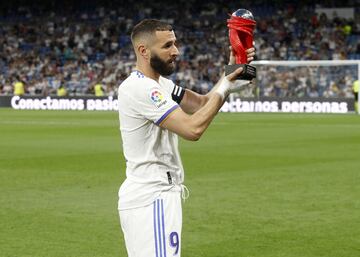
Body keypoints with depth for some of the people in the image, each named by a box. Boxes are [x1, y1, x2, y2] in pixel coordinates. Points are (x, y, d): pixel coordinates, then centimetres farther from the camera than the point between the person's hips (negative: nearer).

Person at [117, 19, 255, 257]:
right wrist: (223, 88, -13)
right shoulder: (139, 88, -18)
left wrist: (231, 71, 1)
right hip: (152, 199, -11)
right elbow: (193, 128, -23)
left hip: (153, 195, 11)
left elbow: (202, 104, 14)